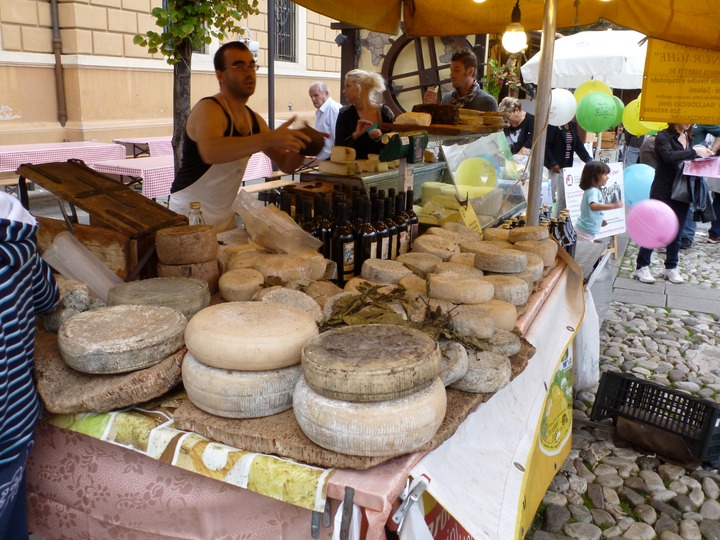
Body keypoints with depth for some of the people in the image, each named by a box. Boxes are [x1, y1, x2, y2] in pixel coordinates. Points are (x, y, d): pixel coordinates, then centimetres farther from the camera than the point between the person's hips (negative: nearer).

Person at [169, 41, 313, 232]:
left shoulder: (254, 119, 5)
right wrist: (269, 139, -46)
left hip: (226, 216, 7)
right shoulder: (208, 109, -18)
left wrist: (299, 147, -13)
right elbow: (210, 152, -40)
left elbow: (285, 164, 10)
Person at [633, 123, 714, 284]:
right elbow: (669, 156, -26)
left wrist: (701, 156, -2)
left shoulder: (687, 137, 11)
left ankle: (671, 268, 23)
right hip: (663, 191, -6)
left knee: (676, 232, 12)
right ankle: (641, 267, 9)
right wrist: (694, 152, -28)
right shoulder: (663, 136, -9)